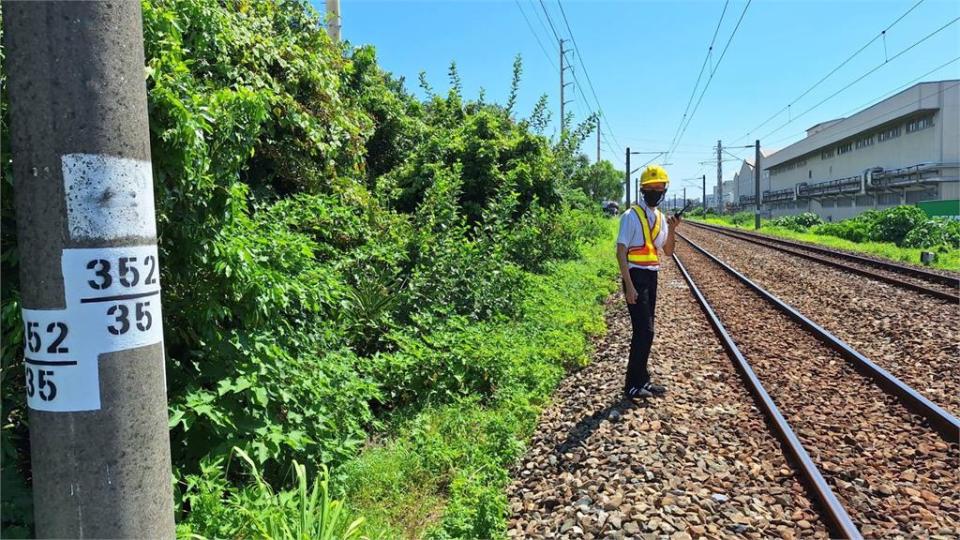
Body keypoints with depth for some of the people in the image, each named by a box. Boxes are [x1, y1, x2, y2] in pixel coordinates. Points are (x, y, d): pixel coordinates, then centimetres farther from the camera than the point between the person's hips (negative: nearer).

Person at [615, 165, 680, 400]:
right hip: (636, 277, -8)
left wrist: (672, 230, -2)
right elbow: (621, 252, -14)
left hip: (652, 277, 8)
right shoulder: (631, 216, -9)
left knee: (645, 331, 12)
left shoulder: (660, 217, 13)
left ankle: (643, 380, 22)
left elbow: (668, 252, 16)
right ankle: (633, 385, -1)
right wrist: (629, 285, -20)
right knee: (644, 331, -10)